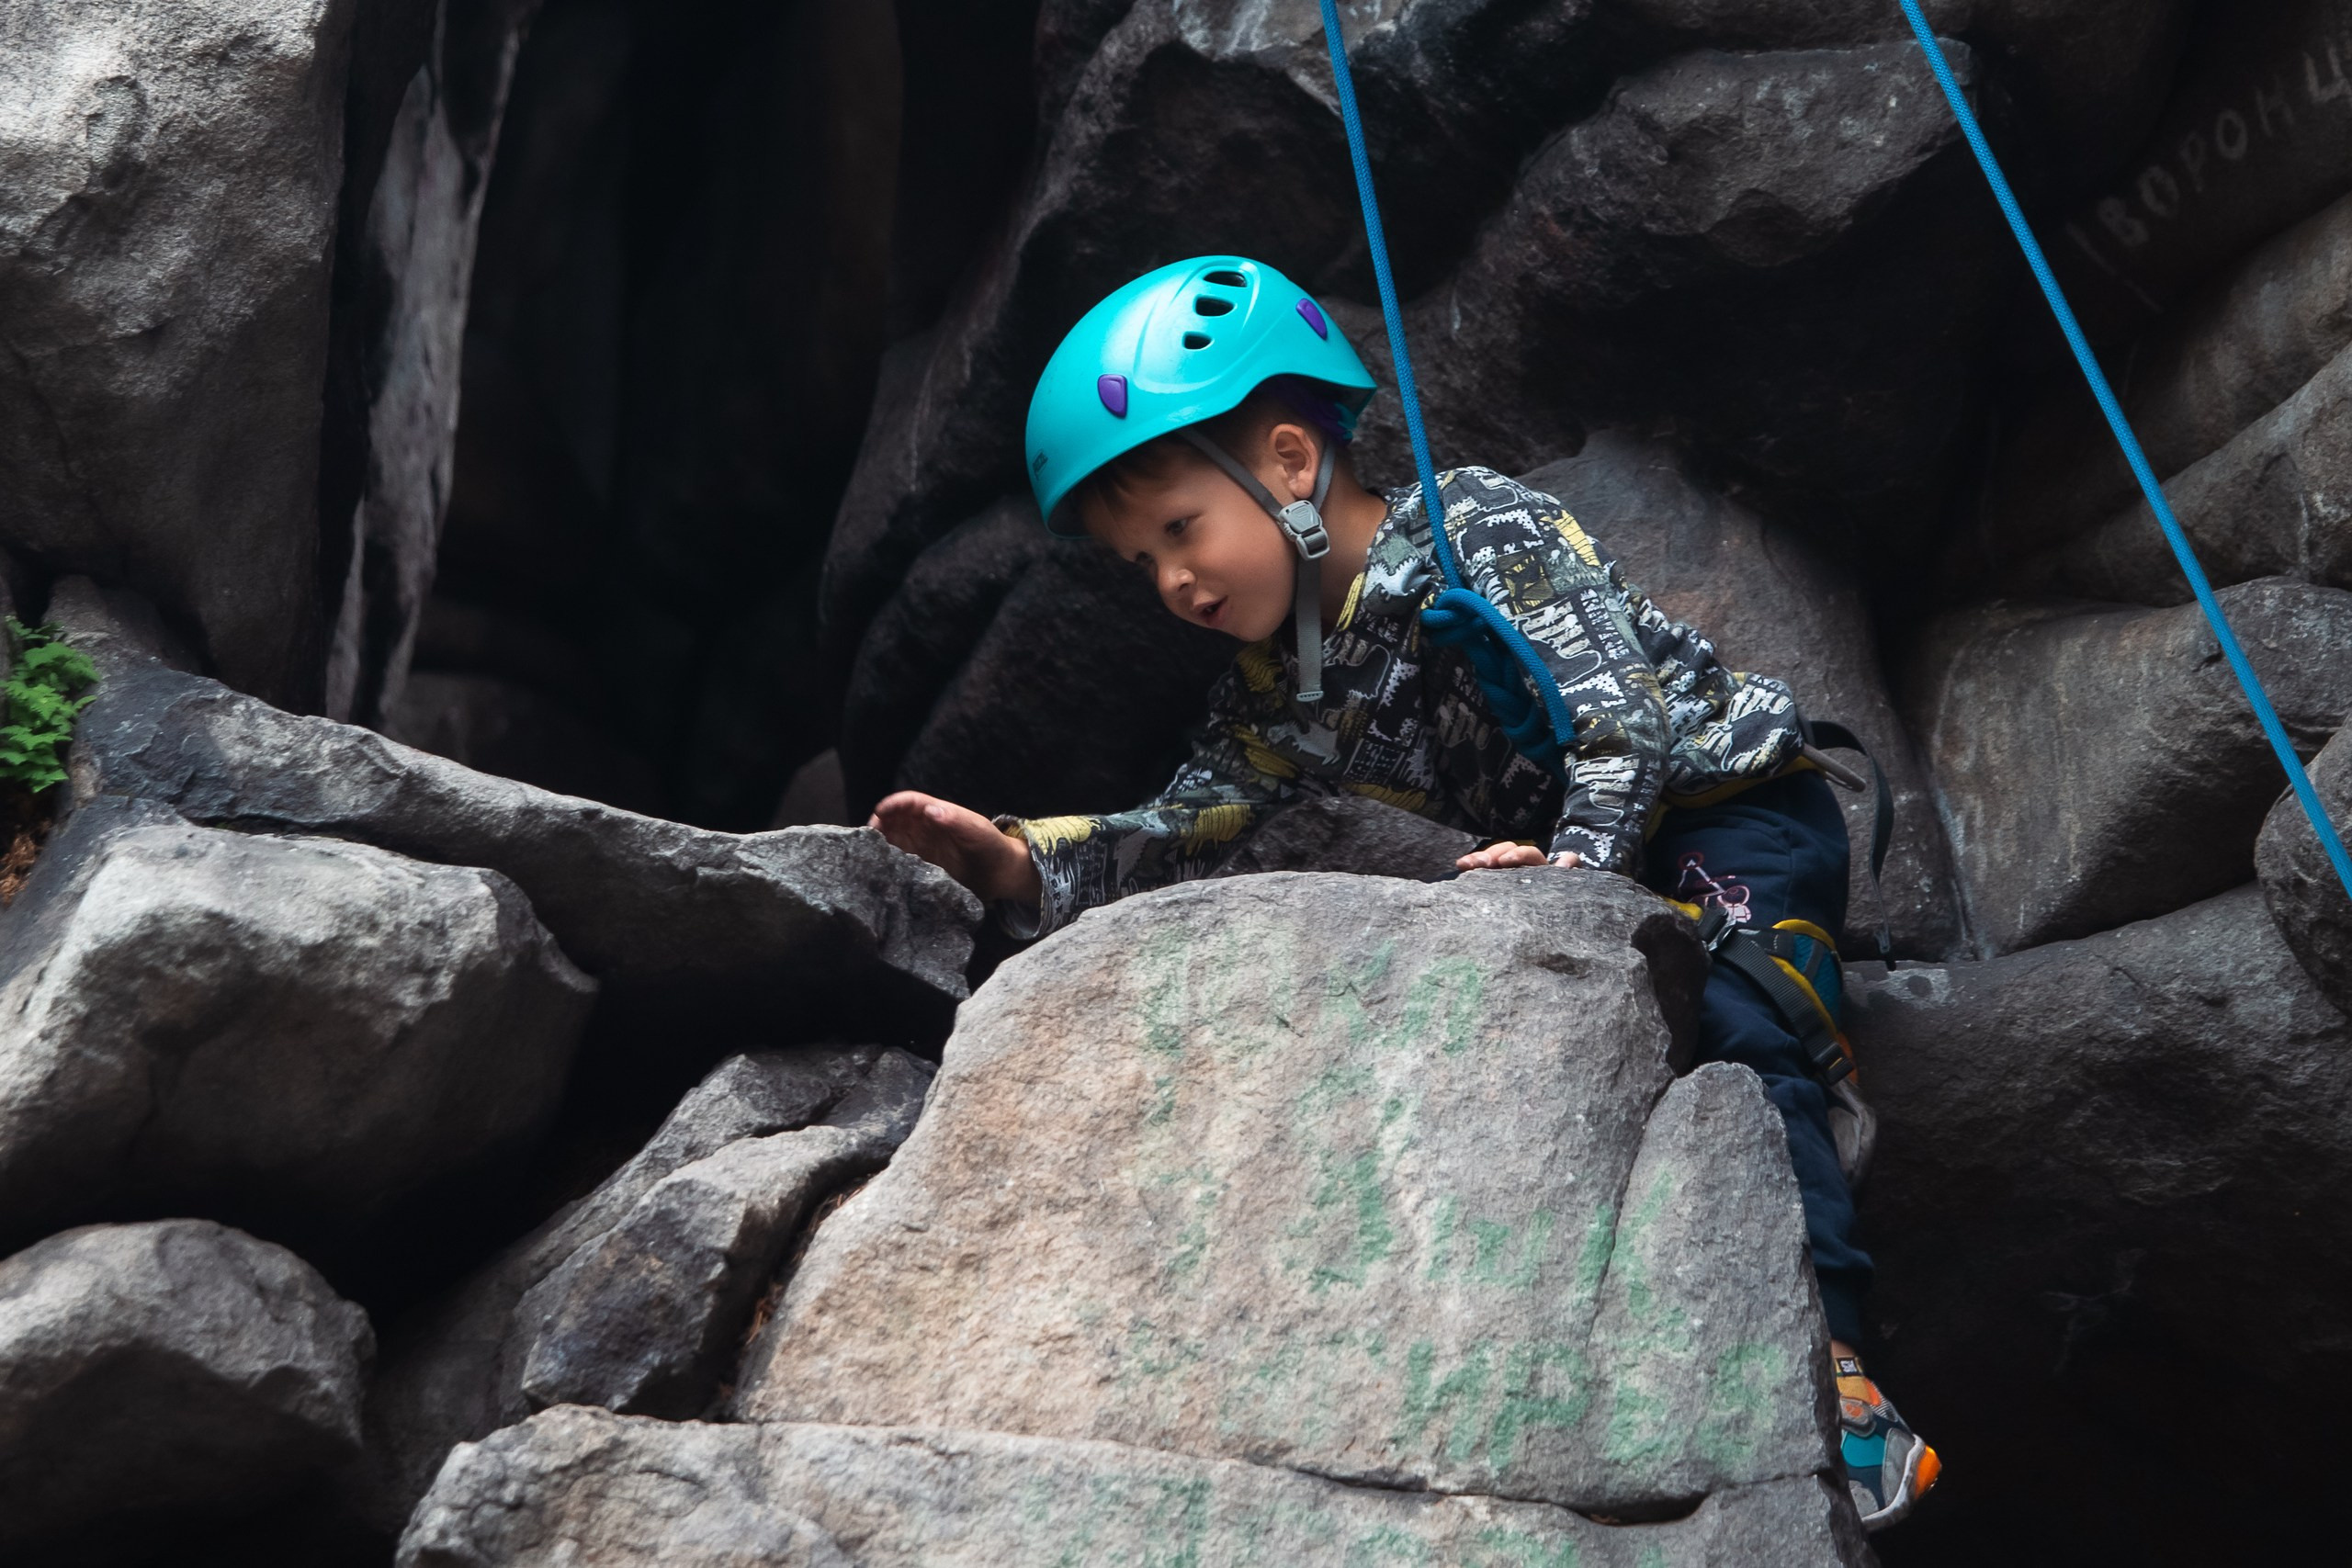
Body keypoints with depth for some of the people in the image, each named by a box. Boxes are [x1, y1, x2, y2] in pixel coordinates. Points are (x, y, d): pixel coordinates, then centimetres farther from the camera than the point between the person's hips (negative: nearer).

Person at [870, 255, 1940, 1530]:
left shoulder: (1478, 534, -16)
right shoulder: (1281, 696, 5)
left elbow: (1623, 715, -24)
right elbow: (1175, 836, 0)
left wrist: (1577, 863, -38)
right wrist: (1014, 863, -16)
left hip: (1734, 811, -8)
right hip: (1580, 868, 9)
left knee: (1733, 1034, -27)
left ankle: (1833, 1372, -34)